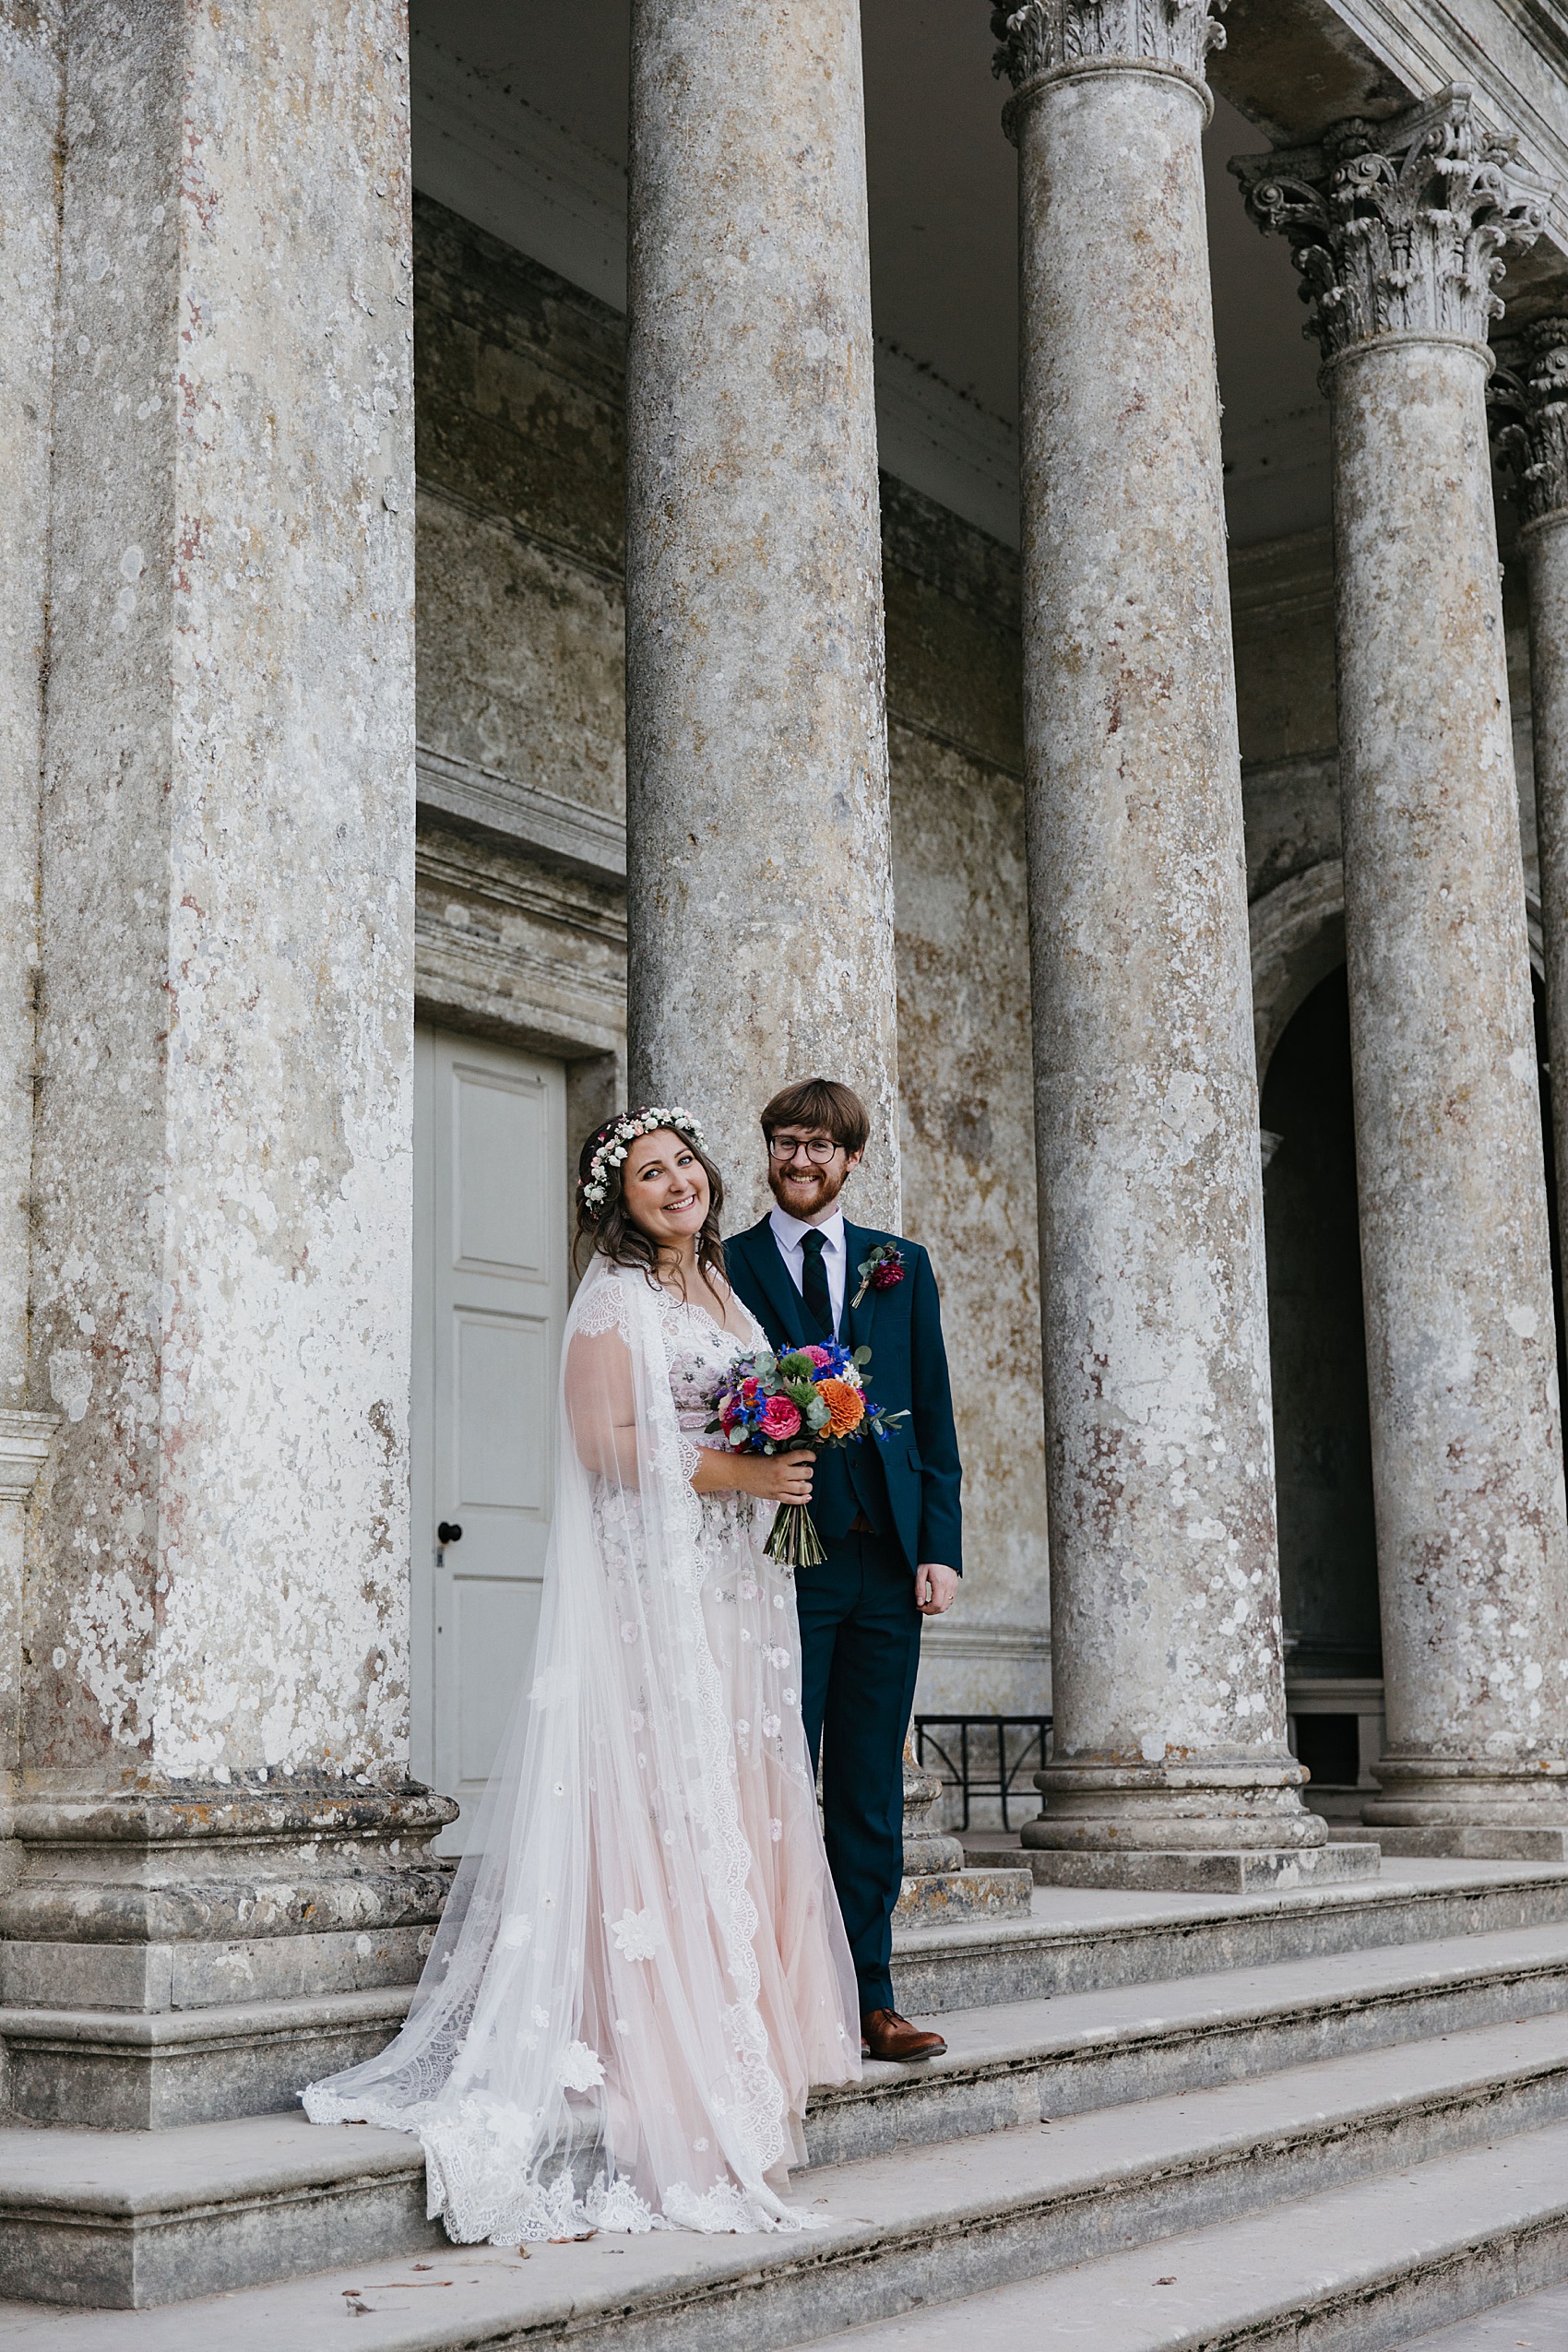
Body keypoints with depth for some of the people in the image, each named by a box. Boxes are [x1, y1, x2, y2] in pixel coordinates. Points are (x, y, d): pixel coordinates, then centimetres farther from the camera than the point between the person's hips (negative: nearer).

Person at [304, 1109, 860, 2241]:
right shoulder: (616, 1298, -4)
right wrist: (733, 1471, -15)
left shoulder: (726, 1296, 20)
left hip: (737, 1590, 8)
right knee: (661, 1802, -10)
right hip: (650, 1582, -8)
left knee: (742, 1800, 7)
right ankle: (662, 2078, -6)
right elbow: (604, 1441, -14)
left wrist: (789, 1462, 5)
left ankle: (738, 2049, 13)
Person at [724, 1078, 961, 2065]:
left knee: (872, 1792, 7)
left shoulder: (901, 1266, 14)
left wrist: (940, 1546, 2)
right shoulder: (727, 1267, 5)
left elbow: (934, 1416, 11)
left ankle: (871, 2001, 13)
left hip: (887, 1561, 3)